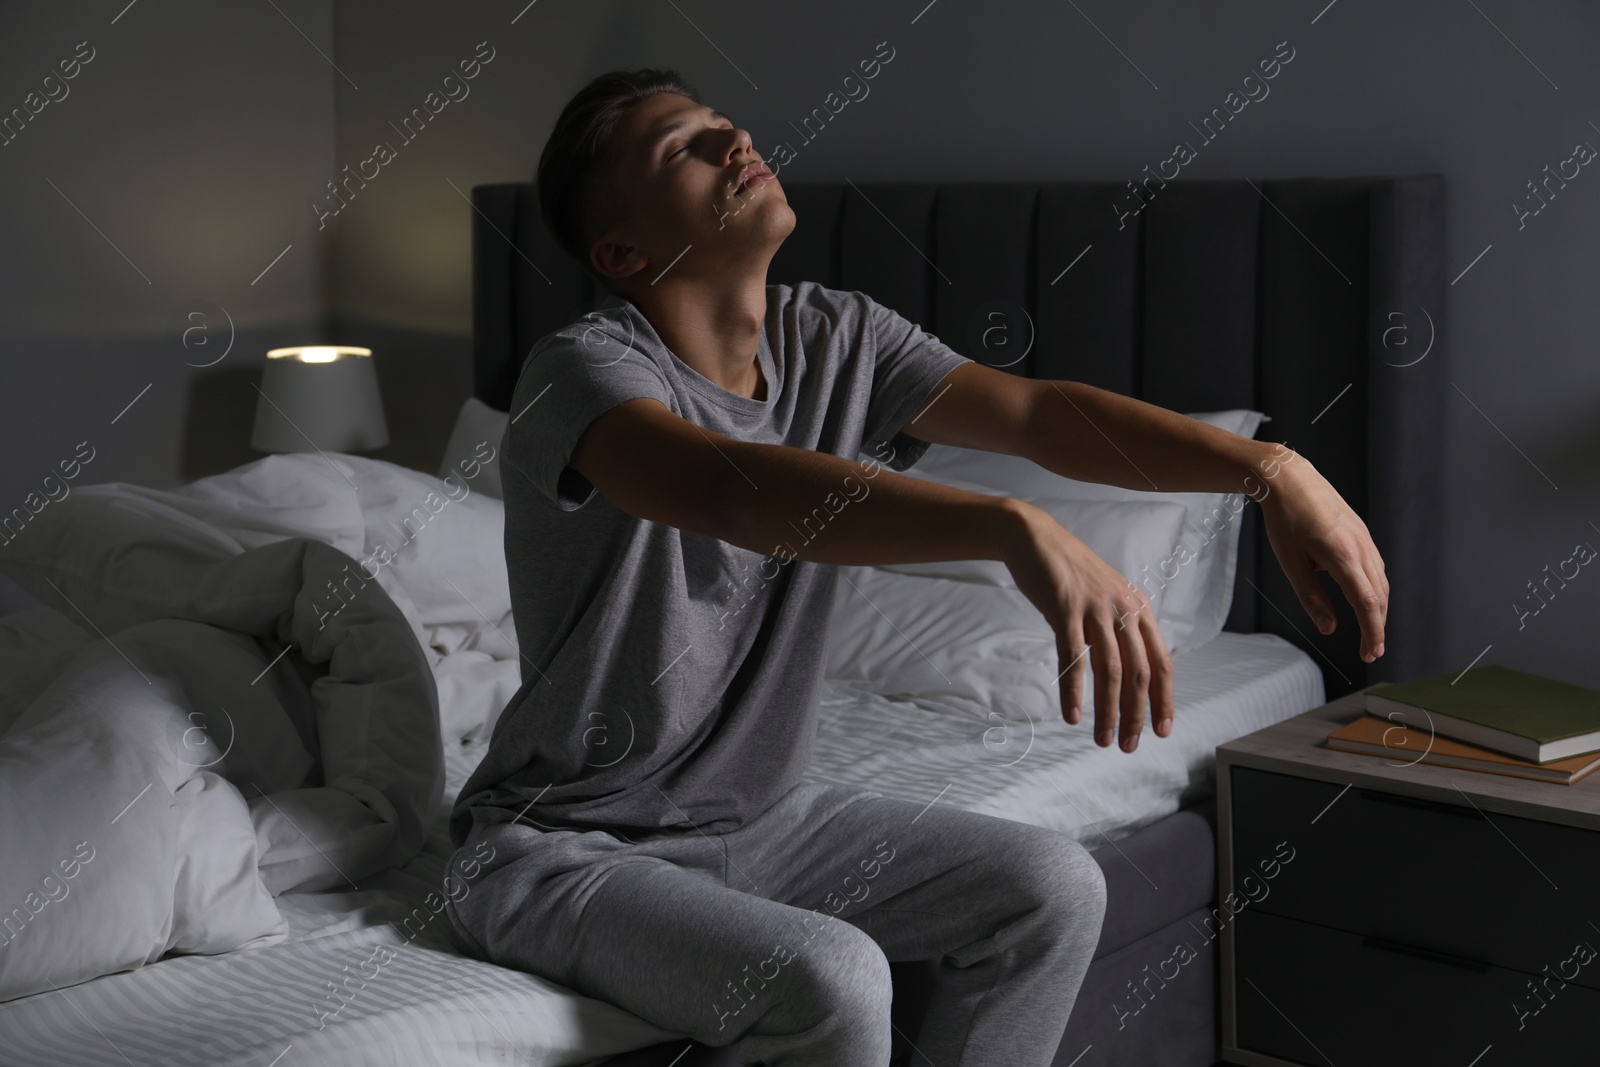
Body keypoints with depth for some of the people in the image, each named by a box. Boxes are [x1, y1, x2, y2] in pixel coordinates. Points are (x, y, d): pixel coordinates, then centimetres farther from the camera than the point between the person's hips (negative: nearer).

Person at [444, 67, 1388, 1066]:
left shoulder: (836, 338, 0)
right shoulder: (580, 370, -22)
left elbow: (1042, 412, -8)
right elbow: (730, 489, -43)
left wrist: (1273, 469, -23)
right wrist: (1015, 528, -55)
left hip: (761, 817, 7)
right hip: (568, 846, -7)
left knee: (1053, 888, -6)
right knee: (829, 979, -30)